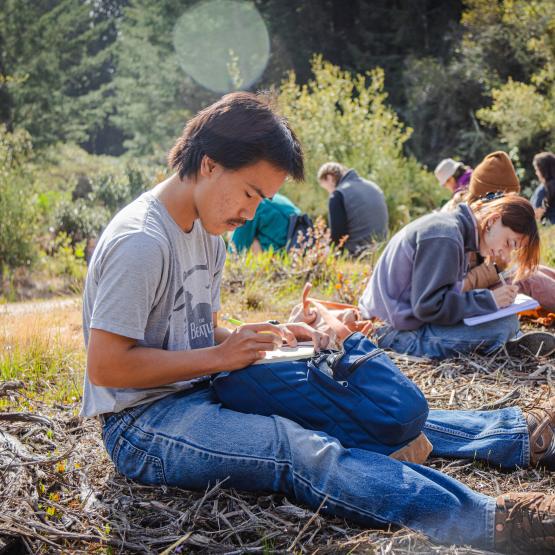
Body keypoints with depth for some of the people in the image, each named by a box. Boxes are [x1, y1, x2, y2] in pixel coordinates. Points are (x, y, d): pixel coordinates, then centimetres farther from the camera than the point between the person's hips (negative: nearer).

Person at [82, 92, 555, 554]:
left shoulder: (206, 235, 10)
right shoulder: (140, 243, -19)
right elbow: (105, 367, -22)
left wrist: (269, 339, -1)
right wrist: (219, 355, -19)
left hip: (199, 394, 9)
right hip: (141, 421, -9)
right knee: (296, 449, -30)